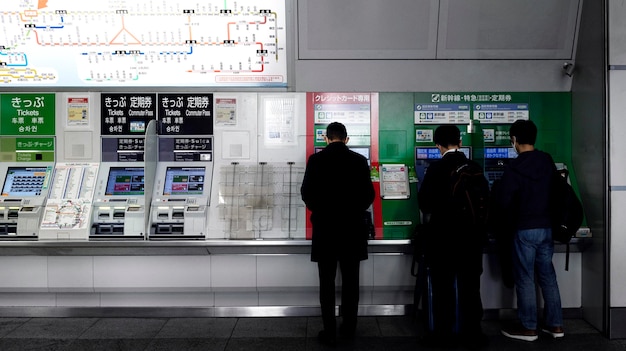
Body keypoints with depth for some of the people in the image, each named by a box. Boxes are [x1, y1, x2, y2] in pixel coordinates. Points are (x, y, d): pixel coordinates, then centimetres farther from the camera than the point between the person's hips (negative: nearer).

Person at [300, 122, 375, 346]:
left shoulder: (316, 160, -5)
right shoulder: (360, 160, -1)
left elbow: (306, 194, -4)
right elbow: (368, 195, 0)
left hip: (325, 228, -1)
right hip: (352, 228, 2)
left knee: (327, 283, 6)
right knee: (350, 281, 12)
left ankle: (329, 332, 10)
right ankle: (349, 328, 22)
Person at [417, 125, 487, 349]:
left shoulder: (435, 169, -10)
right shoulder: (475, 168, 0)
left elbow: (424, 202, -6)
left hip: (442, 236, -3)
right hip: (471, 235, 3)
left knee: (442, 288, 7)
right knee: (470, 288, 10)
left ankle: (441, 335, 14)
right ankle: (473, 335, 16)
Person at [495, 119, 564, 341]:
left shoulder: (515, 167, -16)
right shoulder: (548, 161, 3)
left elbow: (503, 201, -15)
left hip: (525, 229, -6)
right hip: (547, 226, 7)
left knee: (525, 278, 4)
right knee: (547, 275, 15)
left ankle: (528, 327, 12)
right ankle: (555, 324, 22)